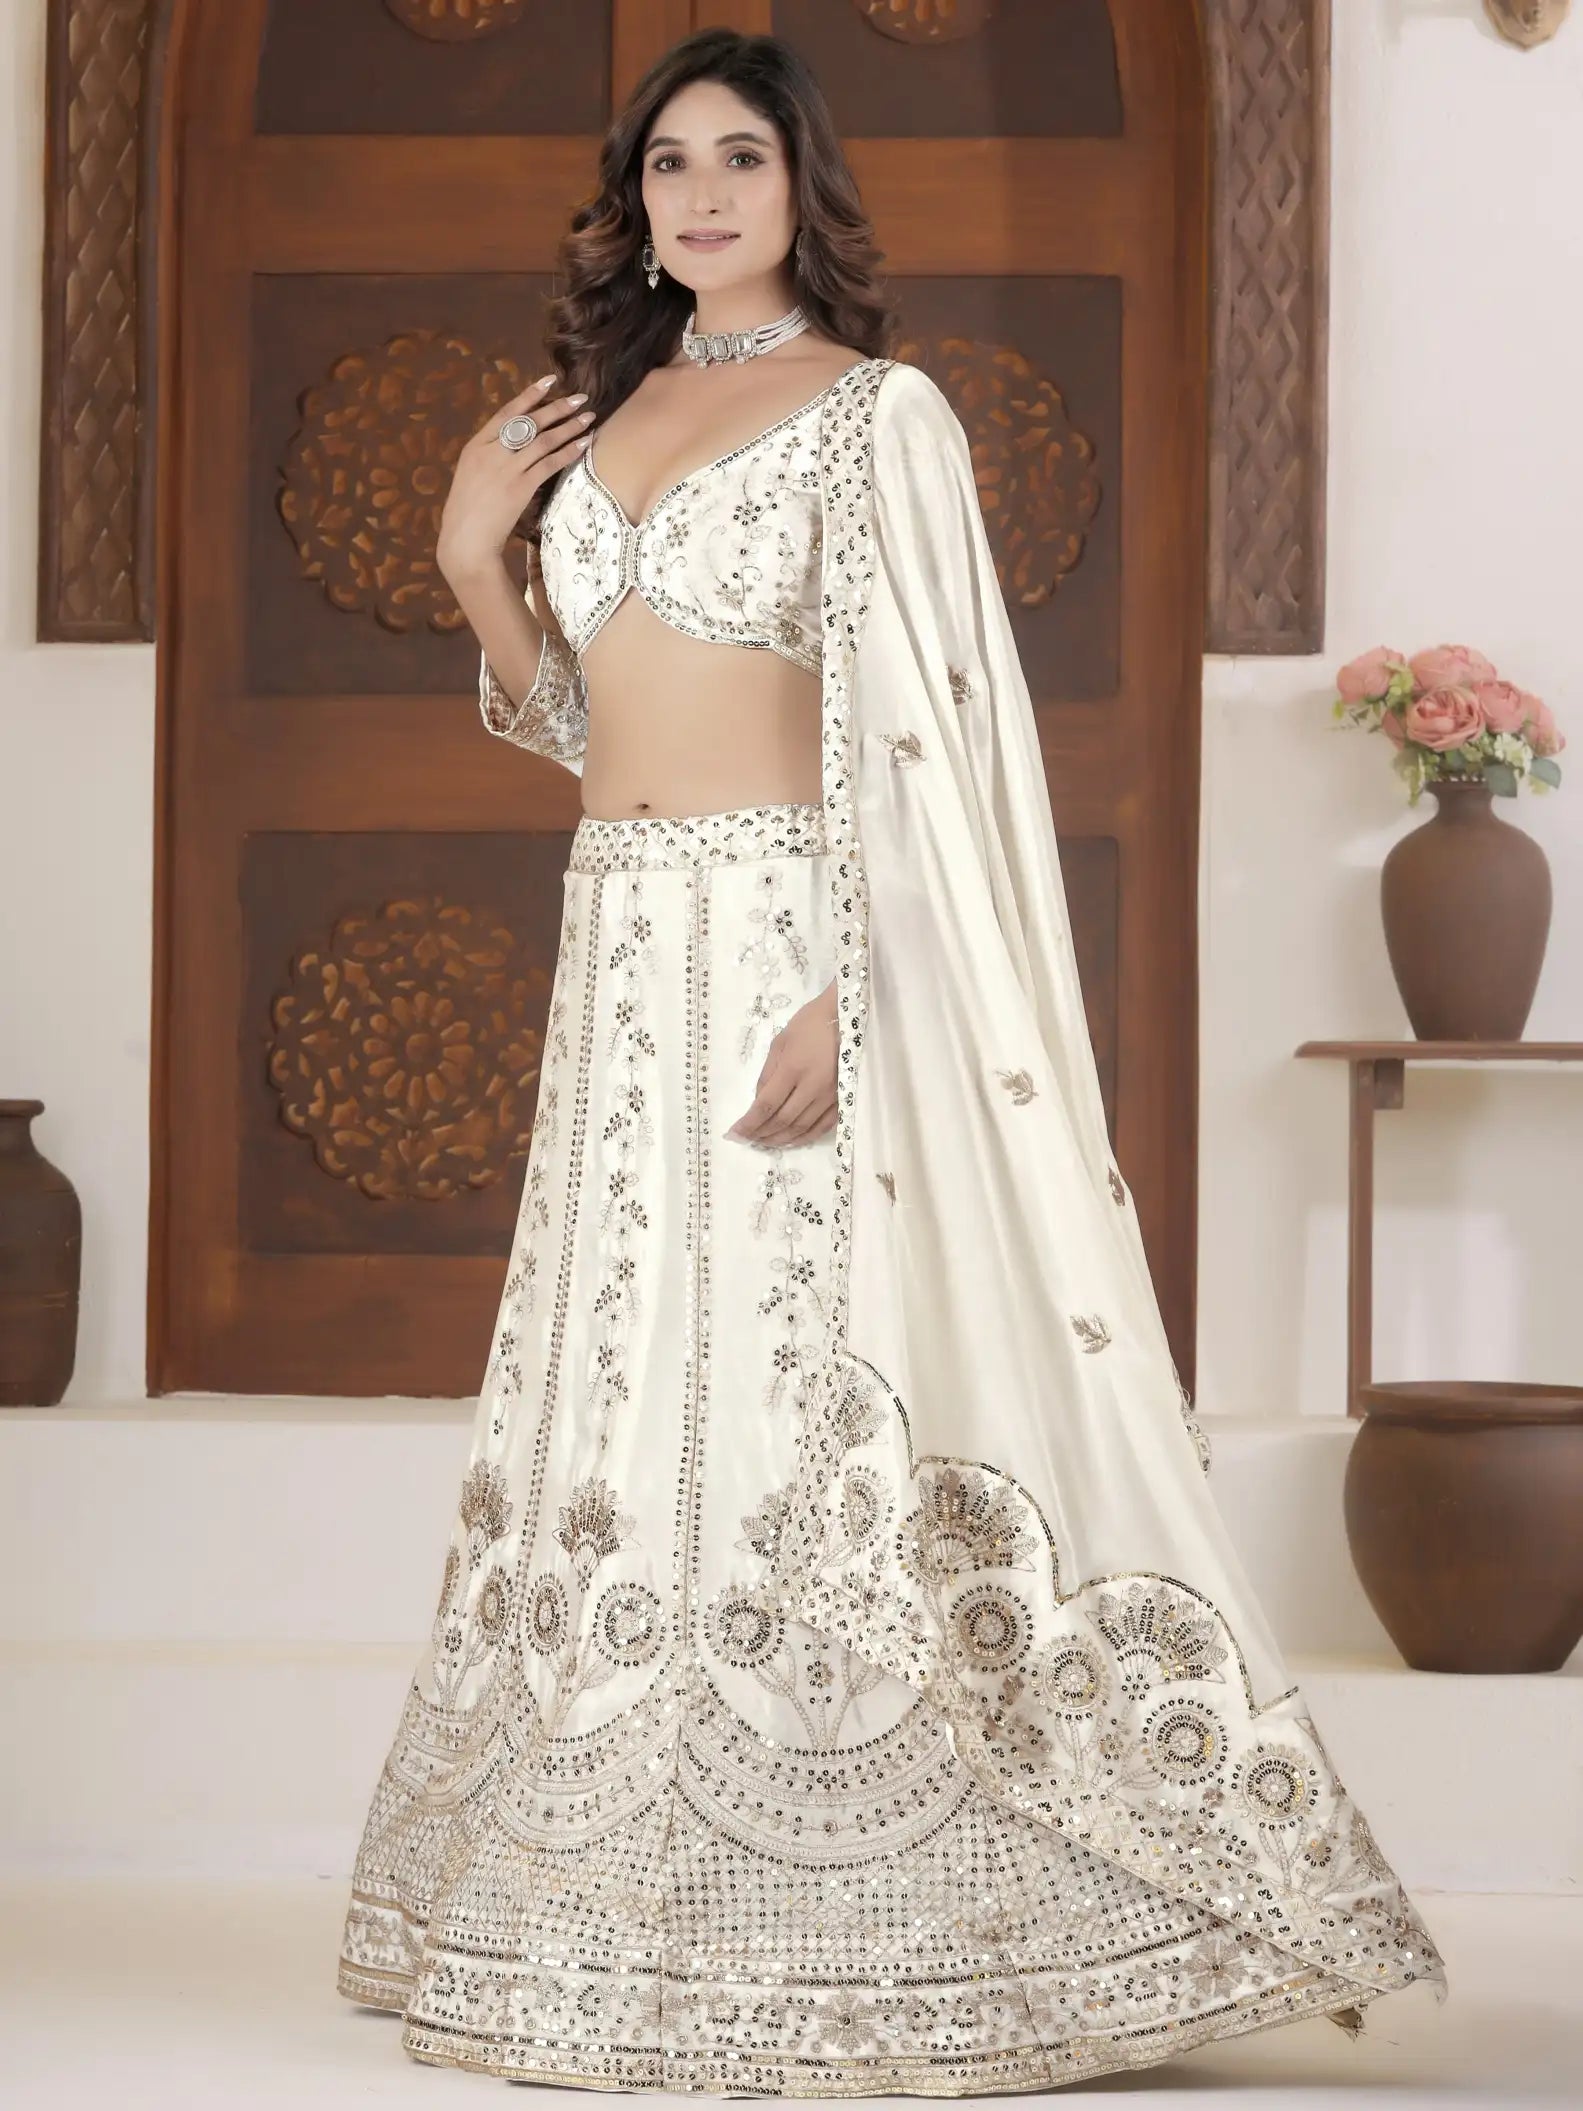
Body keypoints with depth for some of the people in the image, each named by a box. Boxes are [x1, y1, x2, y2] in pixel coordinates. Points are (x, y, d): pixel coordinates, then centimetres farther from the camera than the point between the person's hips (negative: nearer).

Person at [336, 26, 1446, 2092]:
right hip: (621, 953, 7)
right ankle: (651, 1897, 16)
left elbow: (912, 734, -12)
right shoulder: (609, 412, 16)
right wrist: (473, 557, 5)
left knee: (816, 1390, -7)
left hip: (790, 940, -6)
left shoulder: (877, 412, -3)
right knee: (630, 1392, 7)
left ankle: (842, 1927, 2)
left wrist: (843, 998, -22)